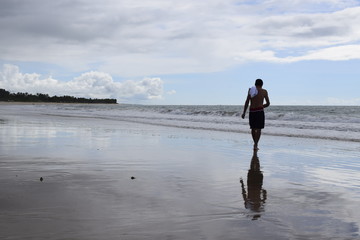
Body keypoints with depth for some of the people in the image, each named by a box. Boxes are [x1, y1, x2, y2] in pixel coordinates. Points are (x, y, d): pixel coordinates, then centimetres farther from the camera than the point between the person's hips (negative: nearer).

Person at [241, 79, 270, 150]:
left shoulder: (250, 90, 4)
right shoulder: (264, 91, 3)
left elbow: (247, 102, -3)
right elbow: (268, 103, 9)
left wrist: (244, 112, -2)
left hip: (252, 111, 2)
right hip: (260, 111, -2)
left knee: (253, 129, 17)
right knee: (258, 129, -1)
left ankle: (255, 143, 27)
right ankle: (255, 145, -15)